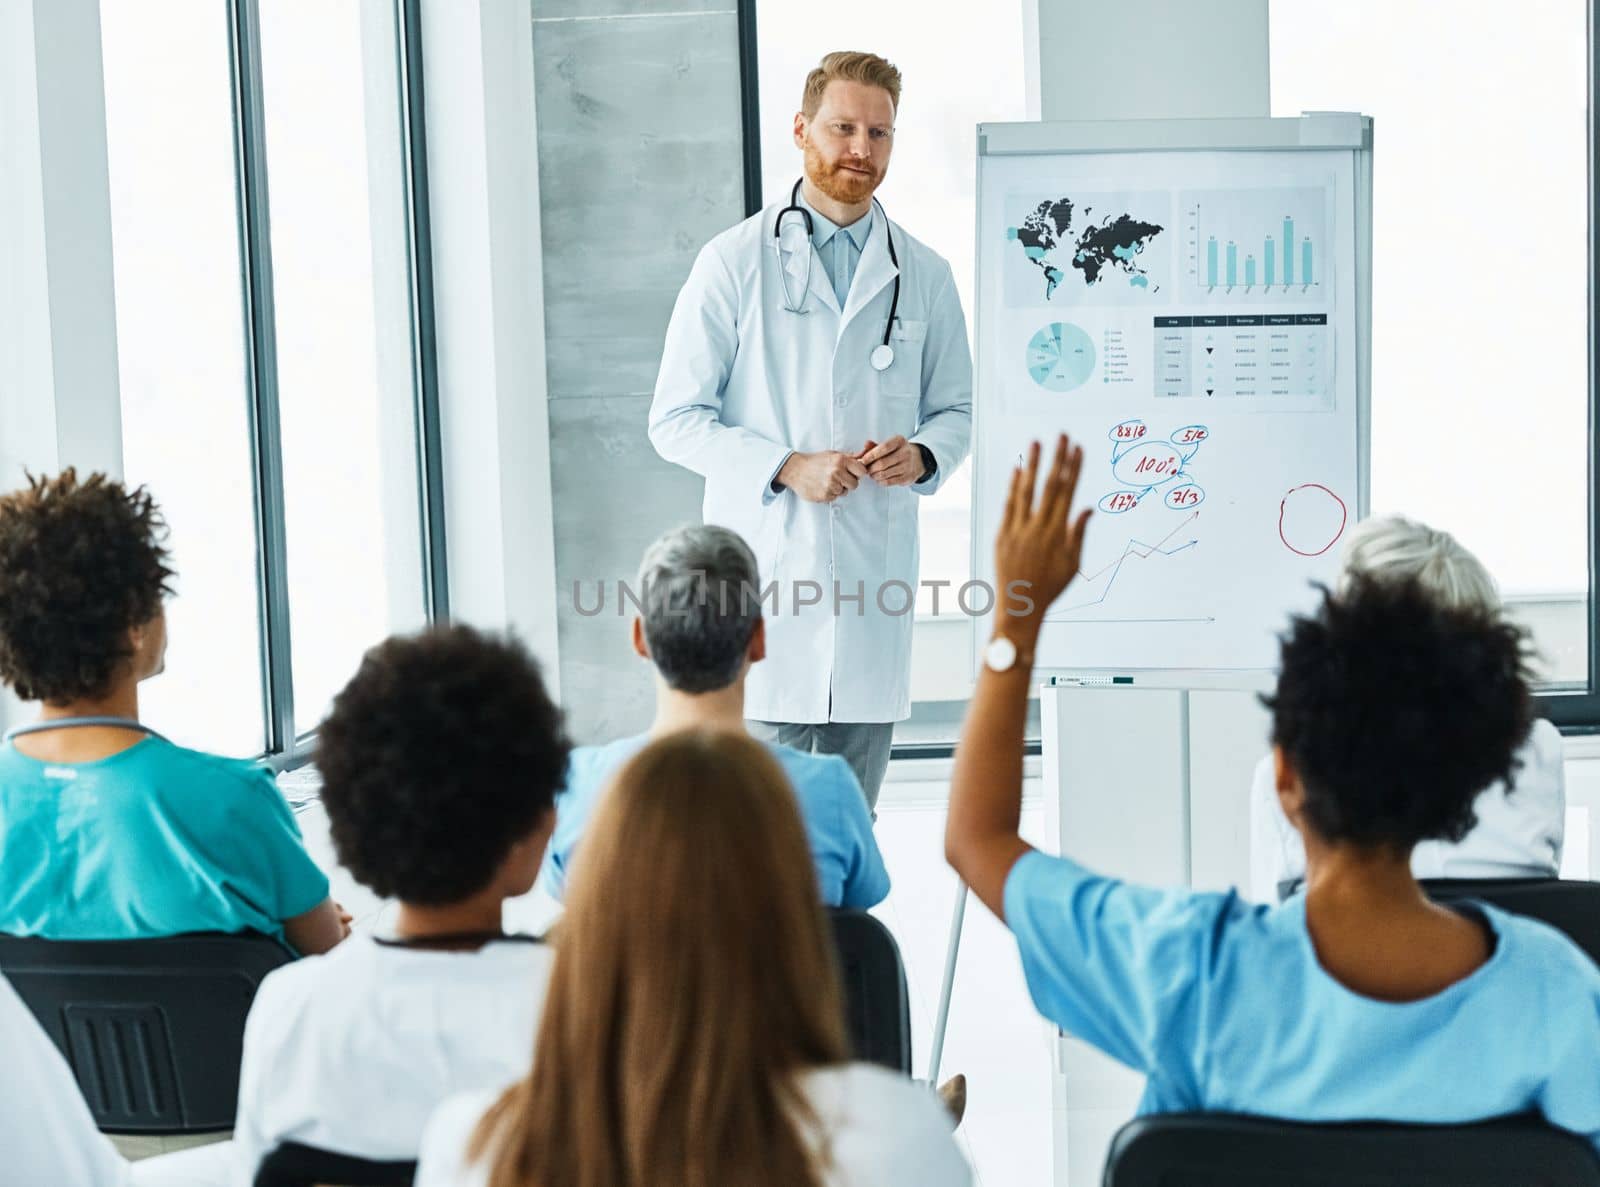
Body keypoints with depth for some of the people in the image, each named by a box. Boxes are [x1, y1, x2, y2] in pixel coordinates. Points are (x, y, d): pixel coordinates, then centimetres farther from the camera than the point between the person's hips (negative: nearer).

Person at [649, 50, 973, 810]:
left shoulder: (924, 276, 11)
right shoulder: (735, 263, 1)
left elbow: (956, 408, 19)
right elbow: (675, 419, -1)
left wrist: (923, 455, -5)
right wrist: (787, 467, -15)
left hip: (876, 572, 3)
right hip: (764, 569, -3)